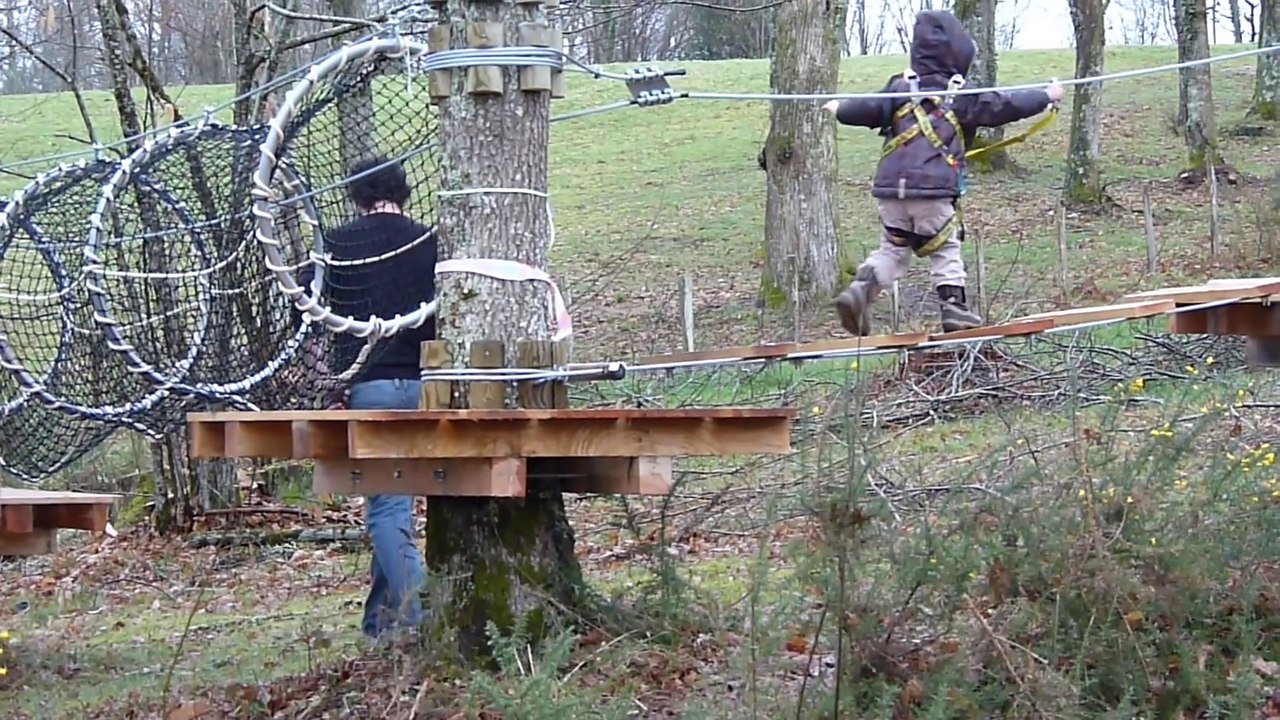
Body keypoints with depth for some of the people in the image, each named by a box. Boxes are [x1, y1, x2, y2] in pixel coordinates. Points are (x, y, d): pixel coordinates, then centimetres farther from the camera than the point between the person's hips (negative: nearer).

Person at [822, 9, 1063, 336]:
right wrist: (1047, 96, 15)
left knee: (893, 248, 14)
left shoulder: (900, 88, 7)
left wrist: (840, 109, 17)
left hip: (889, 187, 4)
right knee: (945, 249, 10)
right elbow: (1003, 107, 4)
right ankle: (953, 306, 6)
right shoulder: (961, 97, 2)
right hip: (933, 189, -4)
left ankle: (860, 289, -5)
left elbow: (869, 109, -2)